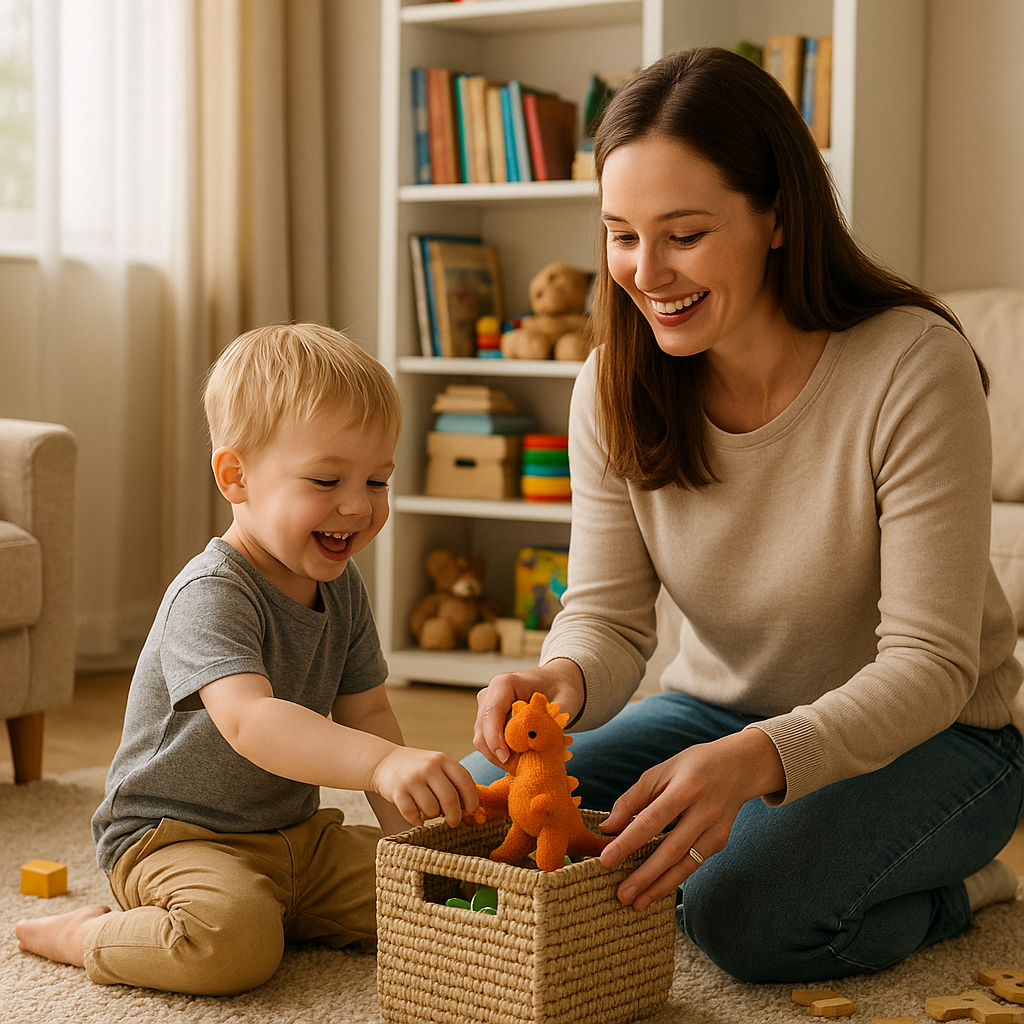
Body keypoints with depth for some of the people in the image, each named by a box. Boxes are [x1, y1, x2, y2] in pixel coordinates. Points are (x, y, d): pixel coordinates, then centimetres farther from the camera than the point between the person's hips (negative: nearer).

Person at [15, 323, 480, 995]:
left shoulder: (343, 587, 4)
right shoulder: (212, 594, -24)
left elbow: (365, 714, 11)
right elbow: (248, 720, -41)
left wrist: (409, 827, -1)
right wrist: (384, 764, -54)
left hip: (296, 833, 8)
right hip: (171, 835, -8)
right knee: (231, 942, -34)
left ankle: (283, 914, 14)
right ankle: (87, 937, -5)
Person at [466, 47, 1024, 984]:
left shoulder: (915, 367, -25)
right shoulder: (616, 387, -10)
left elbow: (931, 664, -26)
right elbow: (608, 616, -11)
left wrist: (755, 761, -44)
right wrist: (562, 680, -37)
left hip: (932, 734, -4)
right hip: (720, 712, 5)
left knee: (748, 912, -31)